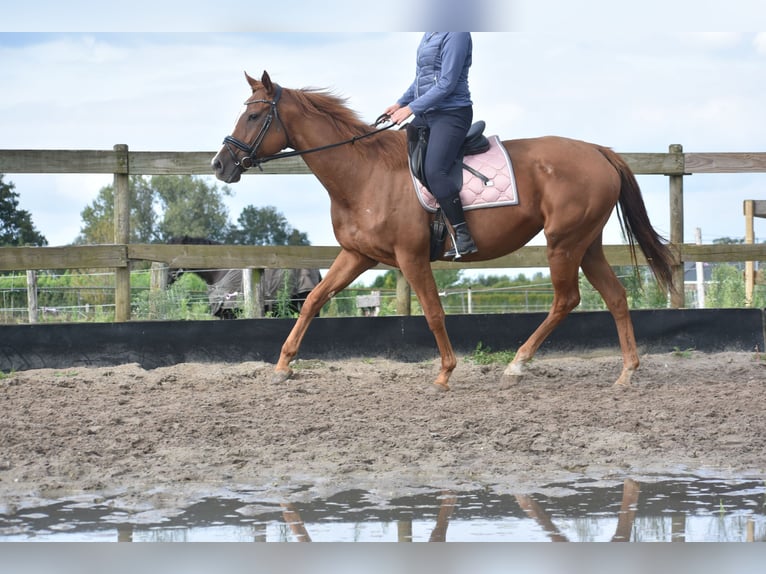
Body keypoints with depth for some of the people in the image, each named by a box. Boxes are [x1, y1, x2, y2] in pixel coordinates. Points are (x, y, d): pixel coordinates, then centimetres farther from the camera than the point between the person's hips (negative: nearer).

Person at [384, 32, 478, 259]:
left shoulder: (455, 34, -16)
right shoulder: (430, 34, 12)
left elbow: (447, 84, -20)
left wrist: (411, 108, -19)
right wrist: (400, 103, 11)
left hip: (450, 114, -10)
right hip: (426, 114, 10)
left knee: (434, 171, -24)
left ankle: (463, 238, -19)